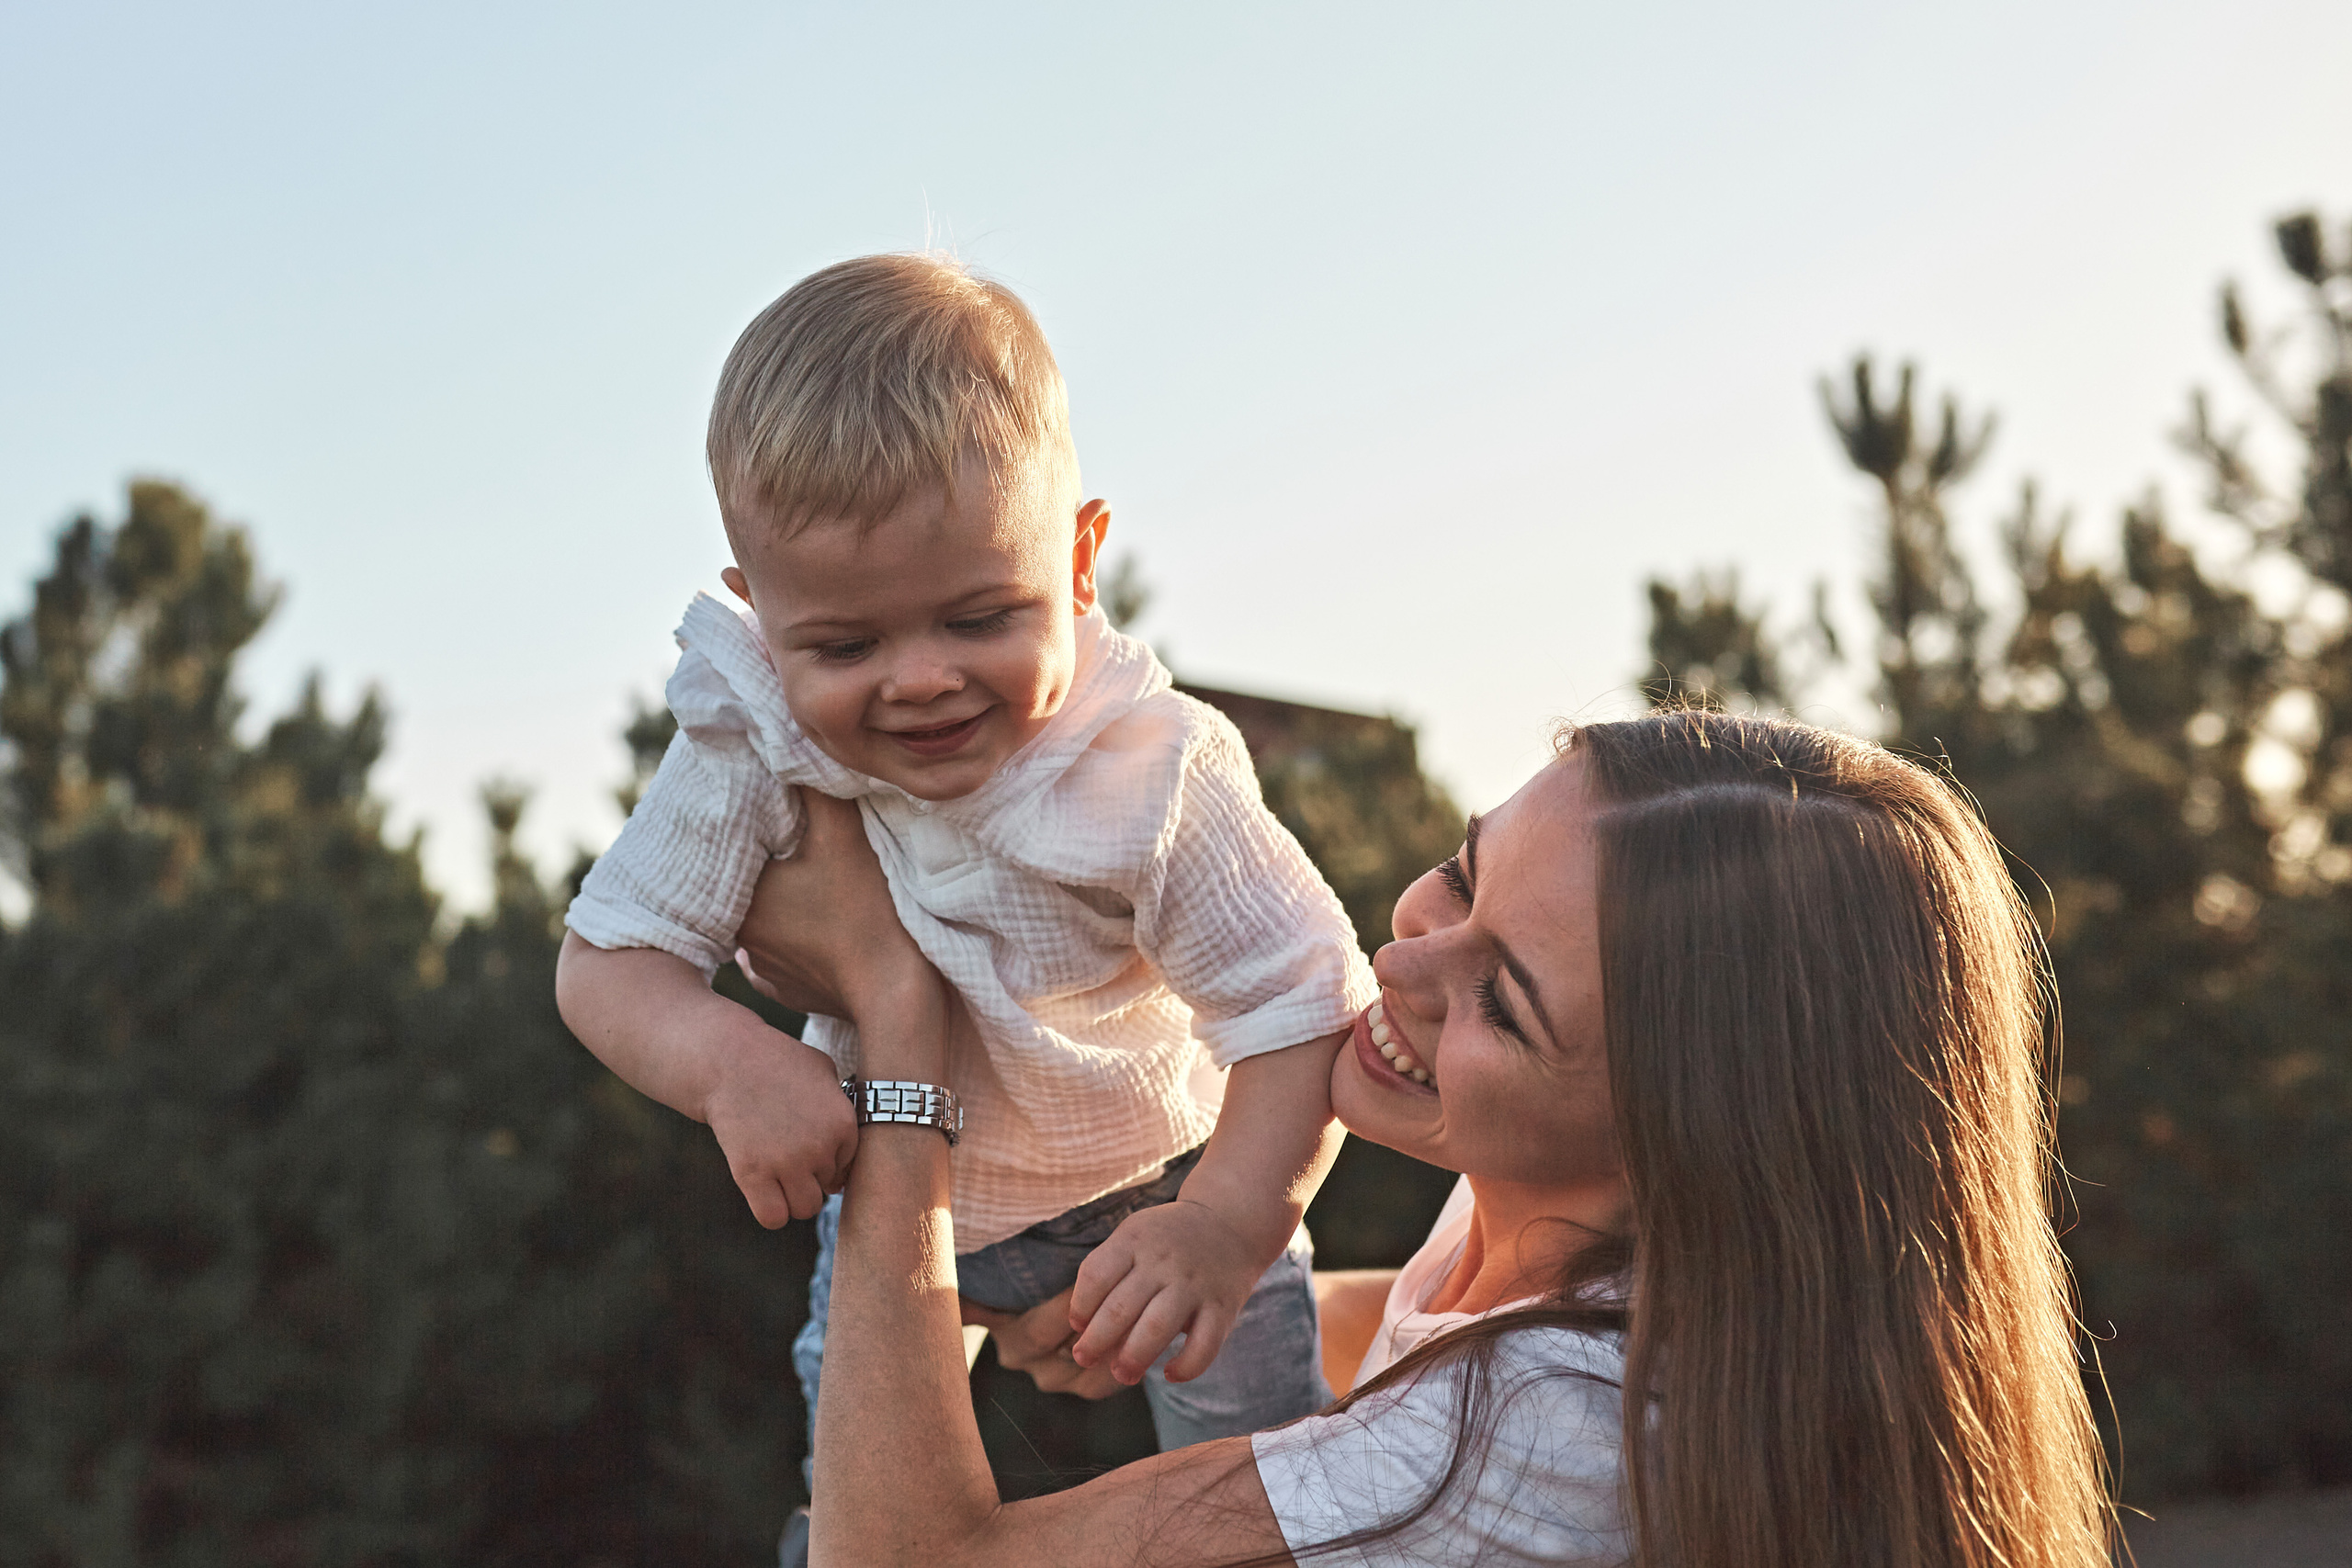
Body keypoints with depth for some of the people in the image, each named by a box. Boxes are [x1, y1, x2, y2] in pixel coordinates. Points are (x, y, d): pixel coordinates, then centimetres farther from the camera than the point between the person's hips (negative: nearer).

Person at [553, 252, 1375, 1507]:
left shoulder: (1153, 773, -35)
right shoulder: (750, 746, -28)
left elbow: (1305, 1007, -32)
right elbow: (607, 961, -21)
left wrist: (1229, 1225, -49)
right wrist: (726, 1060, -44)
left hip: (1155, 1182, -2)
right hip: (892, 1187, 2)